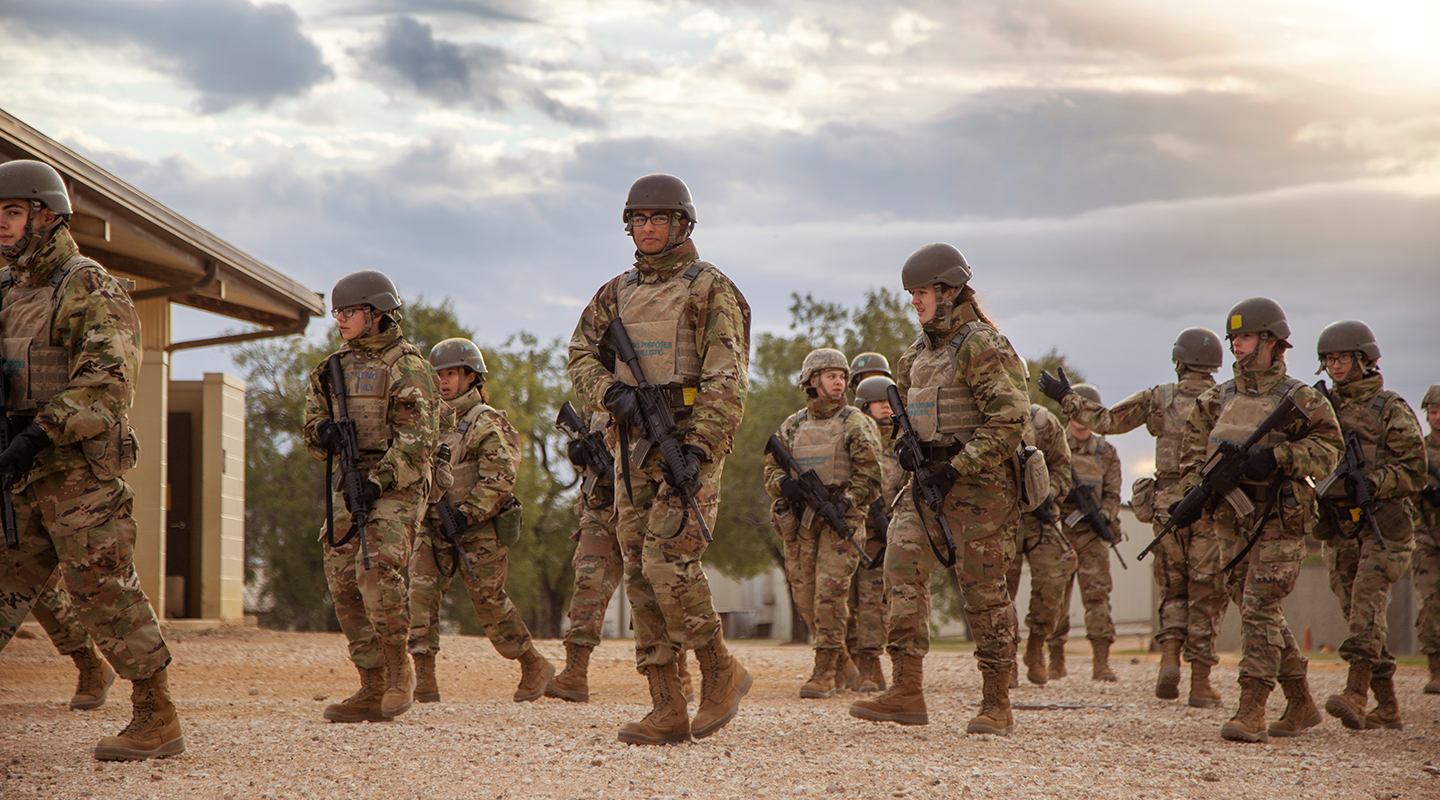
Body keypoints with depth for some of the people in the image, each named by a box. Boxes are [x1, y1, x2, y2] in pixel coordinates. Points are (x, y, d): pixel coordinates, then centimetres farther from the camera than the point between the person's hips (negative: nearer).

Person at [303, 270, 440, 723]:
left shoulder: (407, 366, -5)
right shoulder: (335, 368, 17)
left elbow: (417, 438, -12)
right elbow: (311, 434, 20)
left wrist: (379, 481, -21)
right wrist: (323, 432, -5)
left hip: (396, 487, -7)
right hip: (348, 488, 7)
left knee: (378, 570, -23)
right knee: (345, 585, 0)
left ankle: (400, 669, -7)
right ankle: (374, 689, 6)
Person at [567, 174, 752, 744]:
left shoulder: (709, 289, -4)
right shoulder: (617, 293, 16)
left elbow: (727, 380, -11)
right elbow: (581, 356, 12)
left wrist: (697, 449, -21)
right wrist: (612, 393, -9)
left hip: (691, 441, -7)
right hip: (635, 446, 7)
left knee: (667, 563, -18)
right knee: (640, 575, 2)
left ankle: (722, 672, 2)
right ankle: (668, 712, 4)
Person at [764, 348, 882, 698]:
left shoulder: (856, 424, 2)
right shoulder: (792, 426, 14)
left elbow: (869, 474, -5)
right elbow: (771, 467, 12)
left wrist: (846, 502, -20)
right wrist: (786, 484, -10)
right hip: (799, 522, 5)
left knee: (830, 591, -13)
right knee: (804, 594, 6)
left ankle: (825, 672, -10)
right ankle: (842, 662, 23)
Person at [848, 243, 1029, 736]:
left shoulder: (981, 346, -11)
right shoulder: (919, 354, 15)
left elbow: (1009, 419, -18)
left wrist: (958, 468, -20)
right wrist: (908, 447, 7)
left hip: (978, 484, -8)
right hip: (929, 480, 8)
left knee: (983, 591, -3)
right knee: (902, 571, -5)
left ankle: (997, 704, 6)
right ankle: (906, 693, -5)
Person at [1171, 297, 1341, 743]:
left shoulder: (1299, 400, -4)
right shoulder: (1219, 400, 11)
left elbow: (1328, 448, -12)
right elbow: (1194, 451, 11)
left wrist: (1277, 457, -24)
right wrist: (1192, 494, -6)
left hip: (1280, 524, -6)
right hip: (1232, 523, 6)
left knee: (1259, 610, -15)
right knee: (1257, 614, 10)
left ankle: (1251, 713, -16)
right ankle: (1300, 704, 23)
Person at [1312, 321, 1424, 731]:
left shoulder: (1391, 409, -1)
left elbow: (1413, 470, -6)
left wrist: (1371, 483, -19)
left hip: (1383, 525, -6)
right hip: (1339, 530, 6)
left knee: (1367, 600, -20)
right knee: (1361, 616, 5)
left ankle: (1355, 694, -29)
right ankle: (1388, 707, 11)